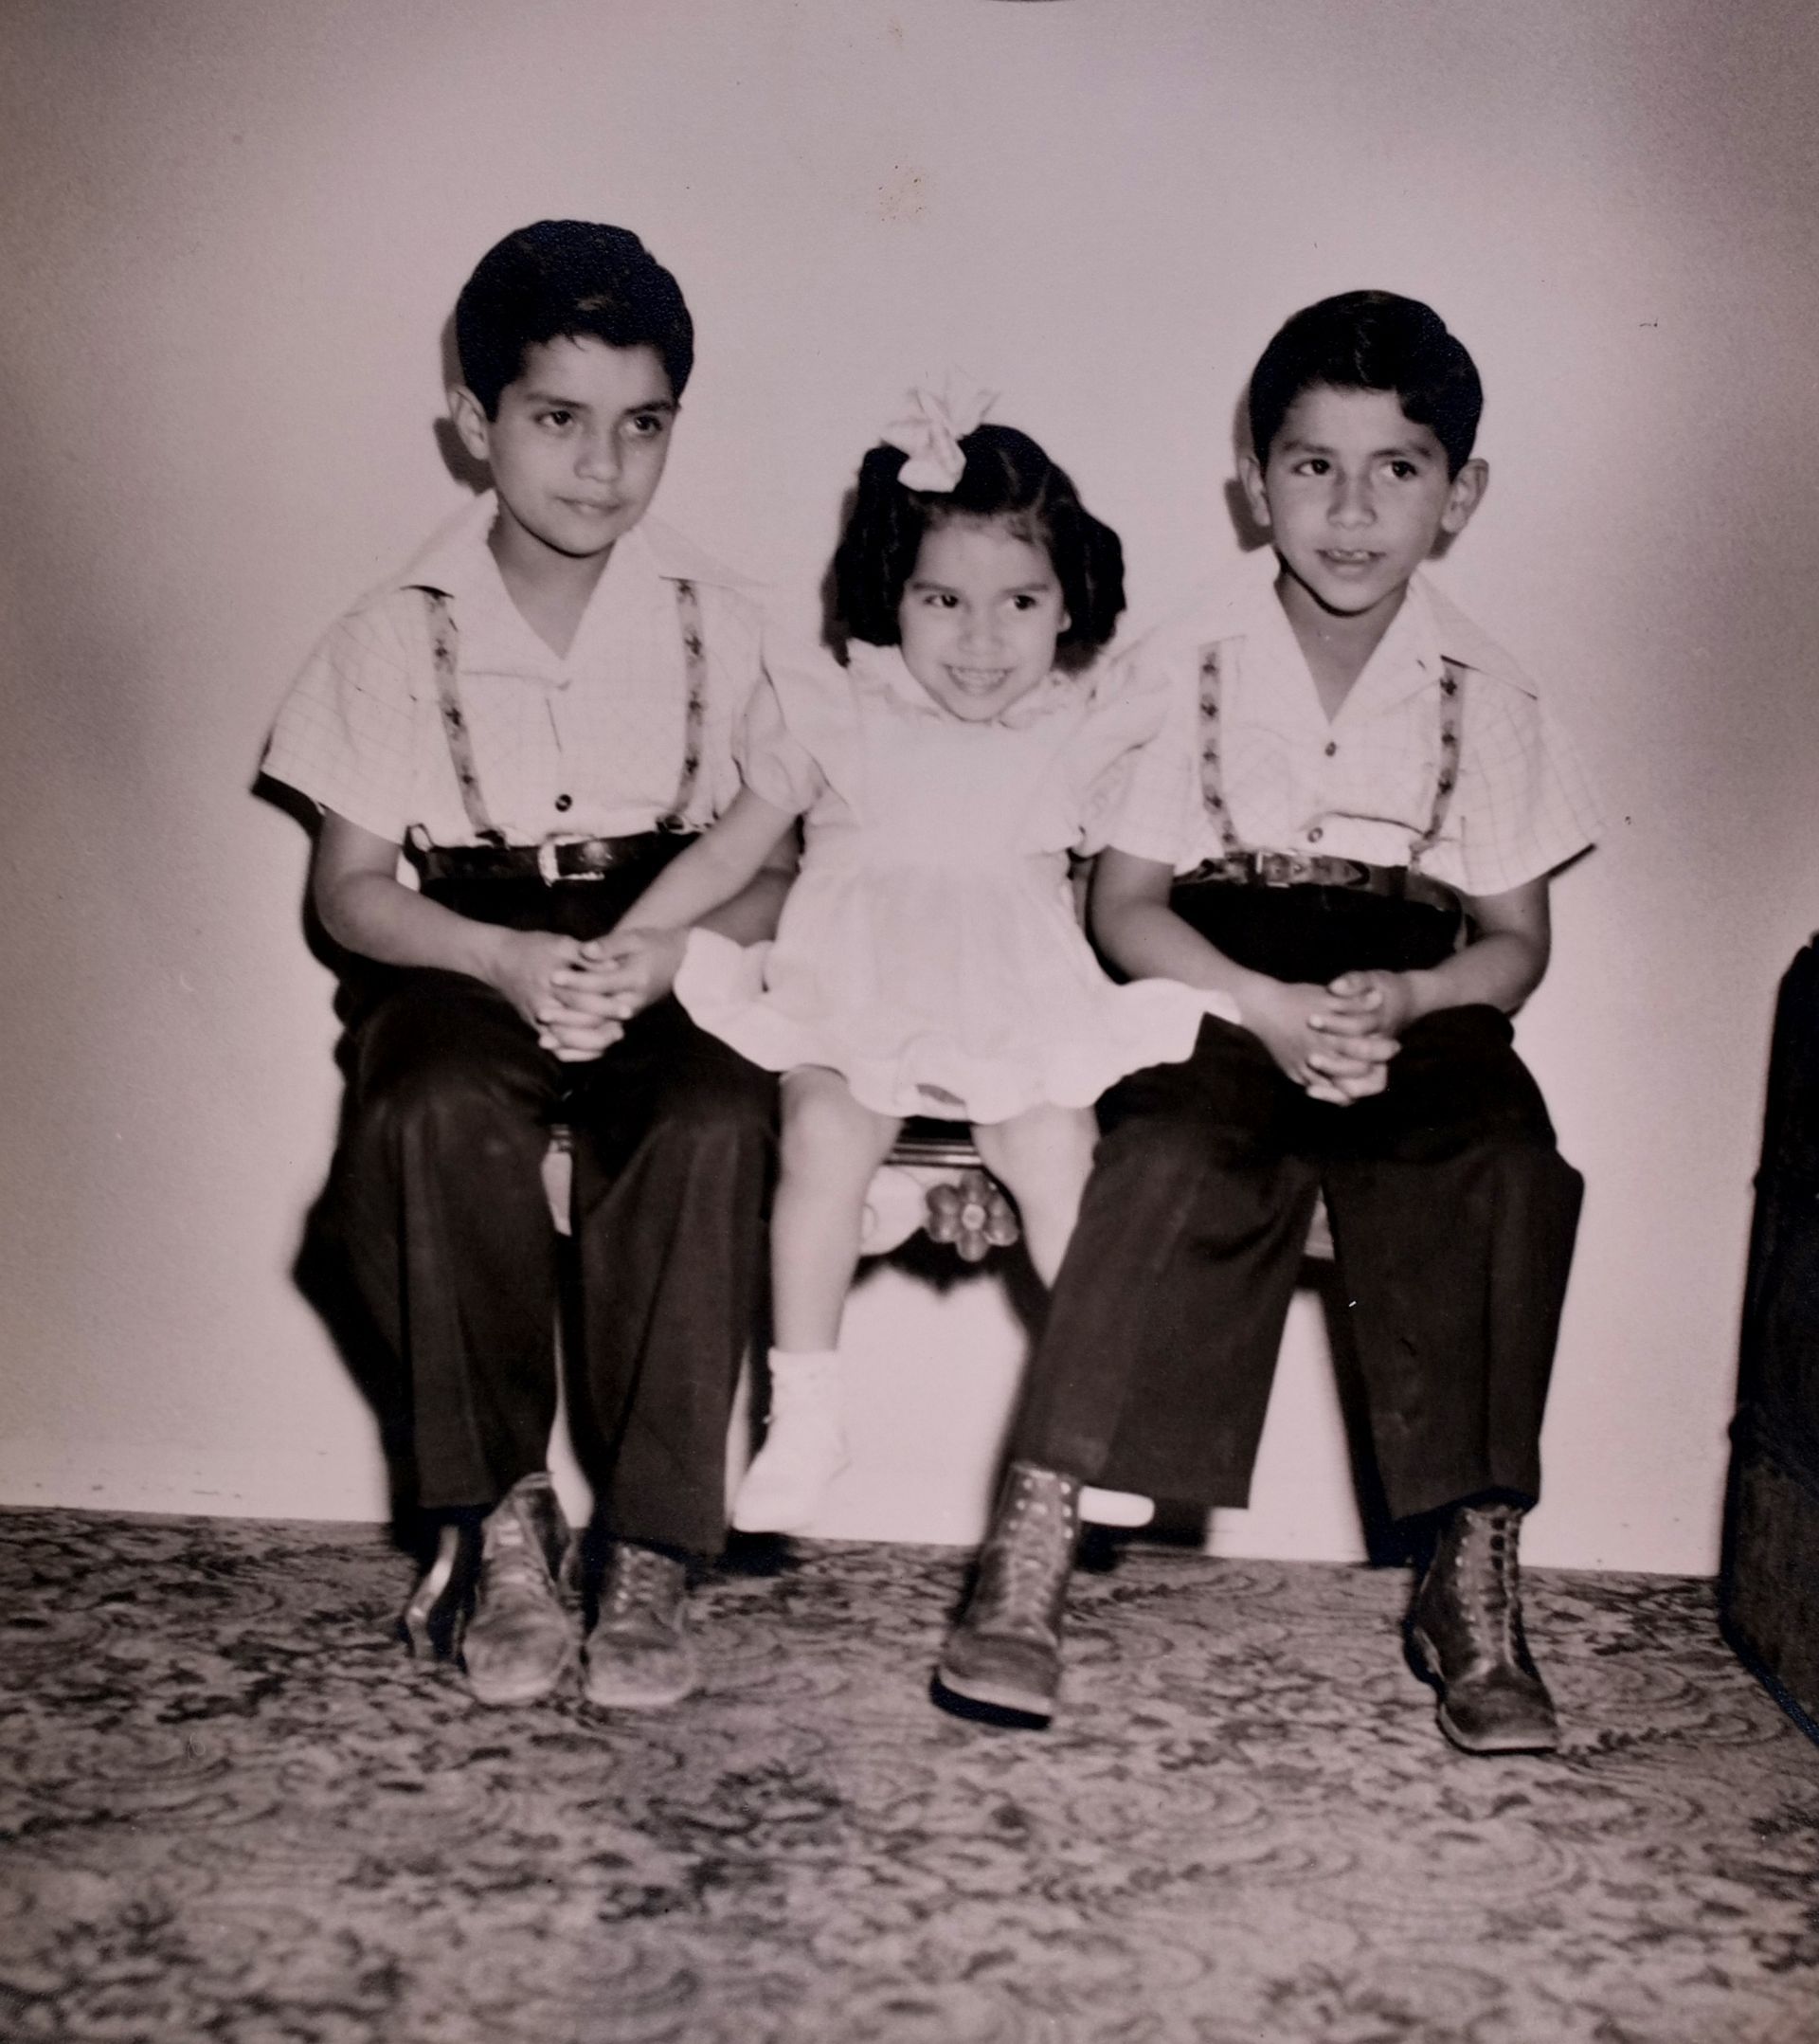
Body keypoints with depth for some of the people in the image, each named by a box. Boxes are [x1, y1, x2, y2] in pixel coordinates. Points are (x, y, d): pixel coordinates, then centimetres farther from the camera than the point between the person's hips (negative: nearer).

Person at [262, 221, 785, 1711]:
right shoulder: (399, 636, 2)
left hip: (672, 956, 0)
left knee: (714, 1125, -34)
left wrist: (666, 953, -18)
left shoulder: (716, 623, 3)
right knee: (435, 1113, -35)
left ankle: (652, 1548, -19)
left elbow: (783, 862, 3)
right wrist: (507, 958, -17)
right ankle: (504, 1518, -15)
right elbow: (349, 888, 2)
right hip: (466, 959, 0)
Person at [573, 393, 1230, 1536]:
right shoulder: (837, 718, 8)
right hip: (853, 1009, 0)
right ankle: (804, 1410, -17)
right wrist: (623, 944, 2)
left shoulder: (1076, 743, 10)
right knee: (824, 1137, -29)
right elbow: (734, 850, 13)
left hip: (1022, 1021, 1)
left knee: (1058, 1152, -26)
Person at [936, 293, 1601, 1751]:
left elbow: (1516, 938, 7)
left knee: (1505, 1166, -29)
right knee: (1182, 1155, -33)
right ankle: (1036, 1537, -29)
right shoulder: (1188, 662, 2)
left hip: (1415, 1006, 2)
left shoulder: (1484, 694, 6)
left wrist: (1401, 1000, -15)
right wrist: (1268, 1005, -19)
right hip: (1219, 992, -1)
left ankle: (1474, 1576, -20)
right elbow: (1124, 901, -2)